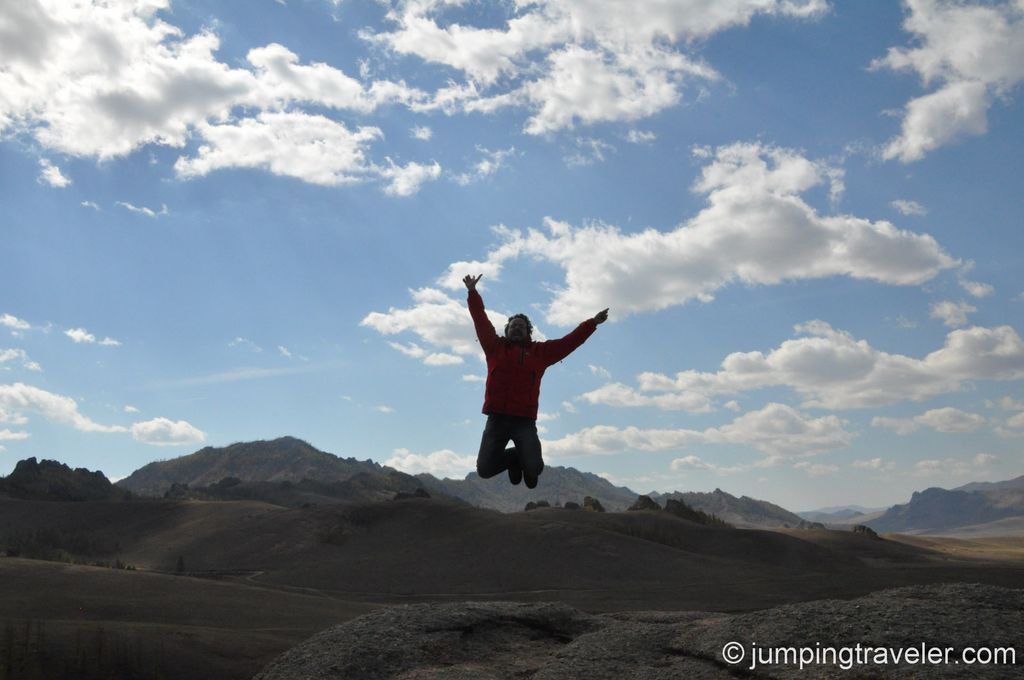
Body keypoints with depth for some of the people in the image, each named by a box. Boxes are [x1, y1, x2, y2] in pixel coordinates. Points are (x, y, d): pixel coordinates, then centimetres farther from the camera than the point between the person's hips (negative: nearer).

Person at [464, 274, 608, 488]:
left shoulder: (540, 351, 15)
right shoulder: (495, 347, 13)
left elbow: (569, 341, 15)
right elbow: (481, 321, 9)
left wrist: (592, 323, 10)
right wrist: (473, 292, 2)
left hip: (525, 421, 0)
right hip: (497, 419, 0)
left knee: (534, 468, -15)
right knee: (485, 469, -5)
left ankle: (524, 458, 25)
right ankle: (514, 457, 27)